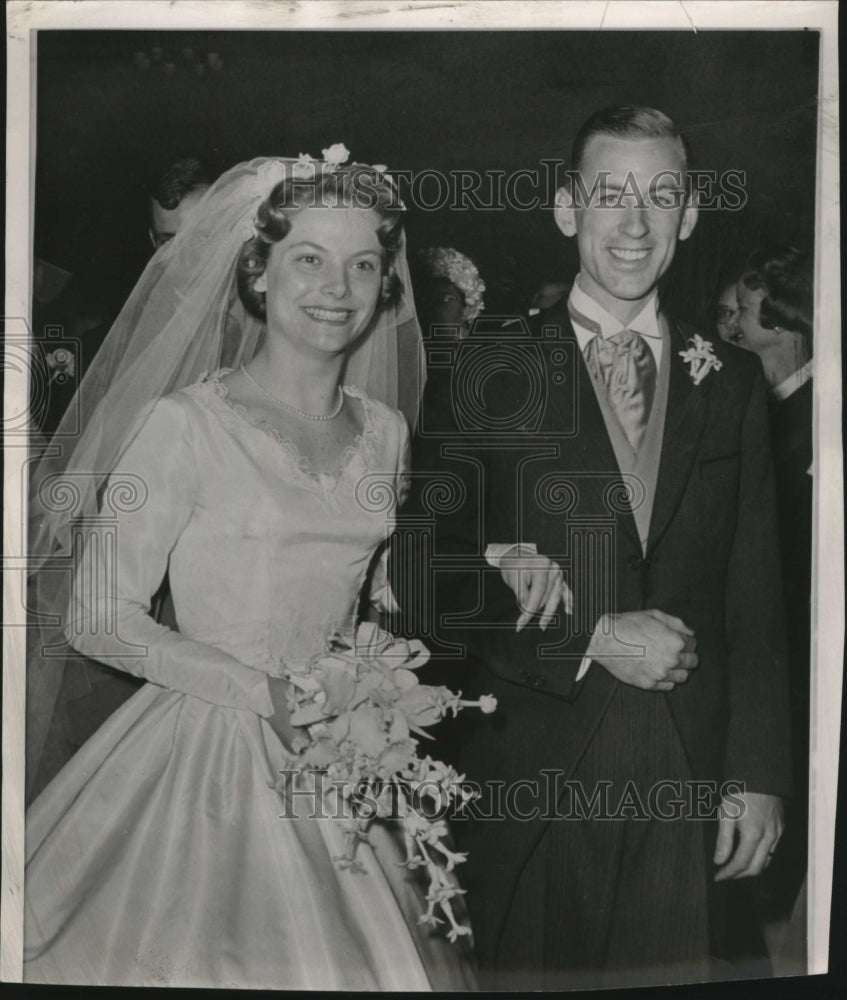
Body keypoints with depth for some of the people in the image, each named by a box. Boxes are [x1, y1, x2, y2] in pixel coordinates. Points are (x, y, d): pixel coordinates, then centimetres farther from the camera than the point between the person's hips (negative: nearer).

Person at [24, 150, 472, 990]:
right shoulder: (184, 424, -12)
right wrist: (270, 694, -17)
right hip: (208, 758, -4)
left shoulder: (384, 432, 5)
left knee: (349, 959, 10)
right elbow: (100, 618, -11)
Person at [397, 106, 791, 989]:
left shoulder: (732, 381, 8)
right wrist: (592, 638, -13)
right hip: (527, 775, -2)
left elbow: (756, 600, 7)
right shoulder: (484, 380, -1)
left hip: (686, 779, 2)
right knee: (525, 976, 10)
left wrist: (759, 776, 3)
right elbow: (424, 587, -6)